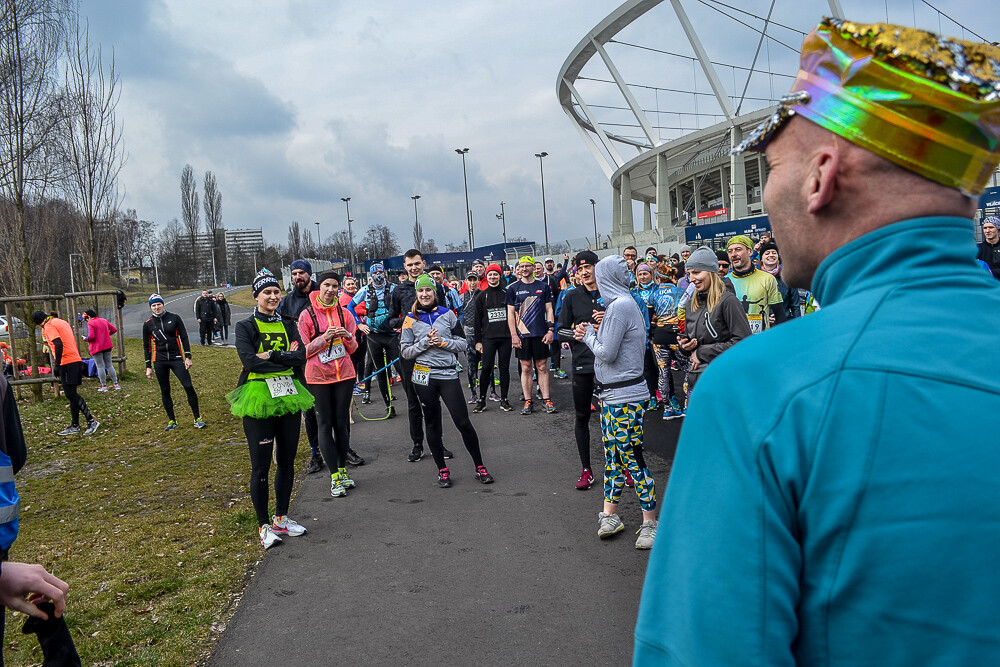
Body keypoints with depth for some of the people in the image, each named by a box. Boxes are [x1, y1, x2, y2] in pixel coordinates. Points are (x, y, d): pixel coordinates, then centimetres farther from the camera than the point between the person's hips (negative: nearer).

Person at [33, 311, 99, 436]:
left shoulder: (49, 326, -7)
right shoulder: (61, 322, 20)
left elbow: (58, 344, -21)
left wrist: (56, 365, -19)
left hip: (67, 363, -9)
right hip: (76, 360, 9)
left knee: (72, 394, -9)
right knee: (72, 394, 12)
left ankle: (91, 420, -12)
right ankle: (74, 425, 17)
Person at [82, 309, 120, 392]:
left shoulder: (90, 324, -11)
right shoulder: (104, 321, 9)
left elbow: (91, 336, -21)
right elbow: (114, 330, 12)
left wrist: (86, 339, -1)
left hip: (96, 348, -6)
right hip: (107, 346, 6)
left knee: (100, 366, 0)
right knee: (109, 365, 11)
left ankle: (104, 386, 1)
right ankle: (116, 384, 8)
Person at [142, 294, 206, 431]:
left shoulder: (174, 318, 0)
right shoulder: (148, 324, 4)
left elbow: (184, 338, 3)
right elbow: (146, 346, 10)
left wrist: (188, 357, -3)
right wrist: (148, 367, 8)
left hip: (177, 358, -2)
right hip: (159, 361, 2)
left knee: (188, 387, -10)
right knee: (165, 391, 7)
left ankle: (198, 419, 0)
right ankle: (172, 421, 19)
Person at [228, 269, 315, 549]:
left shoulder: (288, 324, 11)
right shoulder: (246, 326, 0)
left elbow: (301, 356, -4)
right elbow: (248, 360, -16)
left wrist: (270, 355, -16)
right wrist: (286, 360, -11)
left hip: (289, 397, 4)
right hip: (258, 399, -4)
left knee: (286, 461, 12)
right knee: (261, 465, 1)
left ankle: (281, 518, 26)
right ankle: (264, 526, 13)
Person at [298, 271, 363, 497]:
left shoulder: (345, 313, 5)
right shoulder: (307, 315, -3)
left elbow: (353, 348, 7)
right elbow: (304, 350, -4)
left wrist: (347, 336, -15)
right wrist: (325, 338, -19)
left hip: (344, 374, 2)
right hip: (318, 377, -2)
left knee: (341, 423, 8)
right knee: (325, 425, 0)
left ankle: (342, 470, 20)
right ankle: (335, 477, 5)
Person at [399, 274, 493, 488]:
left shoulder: (448, 314, 5)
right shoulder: (411, 319, 4)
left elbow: (462, 344, 5)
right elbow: (405, 351, 2)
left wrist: (443, 342, -11)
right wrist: (425, 343, -12)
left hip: (448, 374, 0)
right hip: (424, 376, 0)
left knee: (463, 422, -2)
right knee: (433, 424, 8)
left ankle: (480, 467, 10)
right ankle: (442, 470, 20)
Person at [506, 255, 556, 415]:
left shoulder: (543, 287, 7)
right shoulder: (513, 289, 4)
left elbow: (549, 310, 8)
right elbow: (510, 313, 3)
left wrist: (551, 330, -2)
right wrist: (513, 335, -5)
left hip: (540, 334, 0)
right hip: (522, 335, 0)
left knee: (542, 367, 4)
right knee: (526, 368, 4)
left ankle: (546, 399, 8)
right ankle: (527, 401, 9)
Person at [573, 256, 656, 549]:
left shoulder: (619, 306, -16)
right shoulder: (624, 303, 14)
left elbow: (607, 353, -18)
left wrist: (588, 335, -2)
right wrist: (593, 333, 5)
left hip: (626, 397, -10)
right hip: (612, 395, 10)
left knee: (632, 459, -3)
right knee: (613, 456, 14)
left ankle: (650, 522, 8)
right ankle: (610, 515, 24)